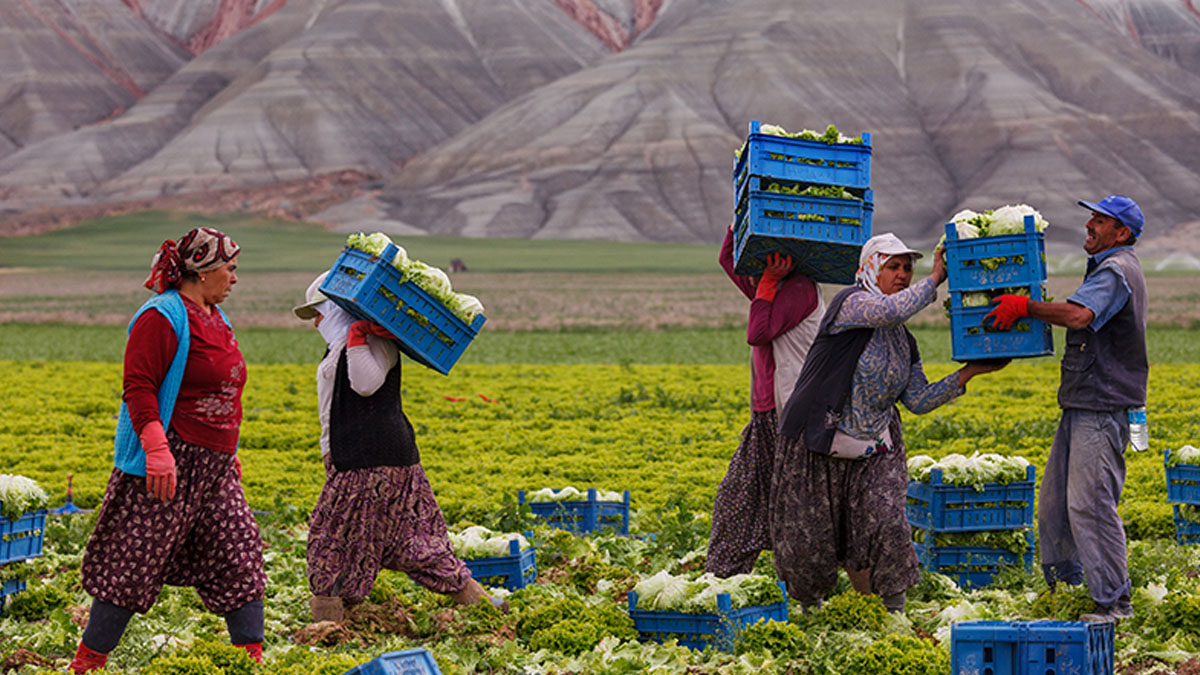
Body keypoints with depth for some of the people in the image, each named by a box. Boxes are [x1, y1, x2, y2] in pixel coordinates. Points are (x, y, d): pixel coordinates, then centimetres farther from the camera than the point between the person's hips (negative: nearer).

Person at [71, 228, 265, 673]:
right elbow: (139, 388, -19)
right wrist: (157, 450, -29)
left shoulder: (214, 317, 16)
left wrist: (229, 452, 29)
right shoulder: (163, 318, -13)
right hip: (167, 467, -9)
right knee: (133, 566, -3)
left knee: (240, 555, 5)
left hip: (214, 469, 9)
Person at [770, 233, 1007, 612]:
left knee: (887, 524, -17)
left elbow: (919, 401, 7)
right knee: (807, 539, 2)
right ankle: (808, 609, 31)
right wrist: (936, 279, -23)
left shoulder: (903, 341, 9)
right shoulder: (850, 304, -12)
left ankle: (896, 612, -1)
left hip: (873, 450, 5)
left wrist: (969, 373, 0)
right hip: (817, 445, -5)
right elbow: (890, 311, -34)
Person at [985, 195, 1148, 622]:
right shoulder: (1108, 267, 21)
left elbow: (1078, 316, -31)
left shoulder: (1117, 270, -14)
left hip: (1103, 410, -11)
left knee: (1089, 504, -11)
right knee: (1054, 498, 13)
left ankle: (1114, 602, -5)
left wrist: (1024, 306, -23)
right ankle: (1064, 585, 23)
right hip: (1083, 406, 11)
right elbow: (1084, 321, 27)